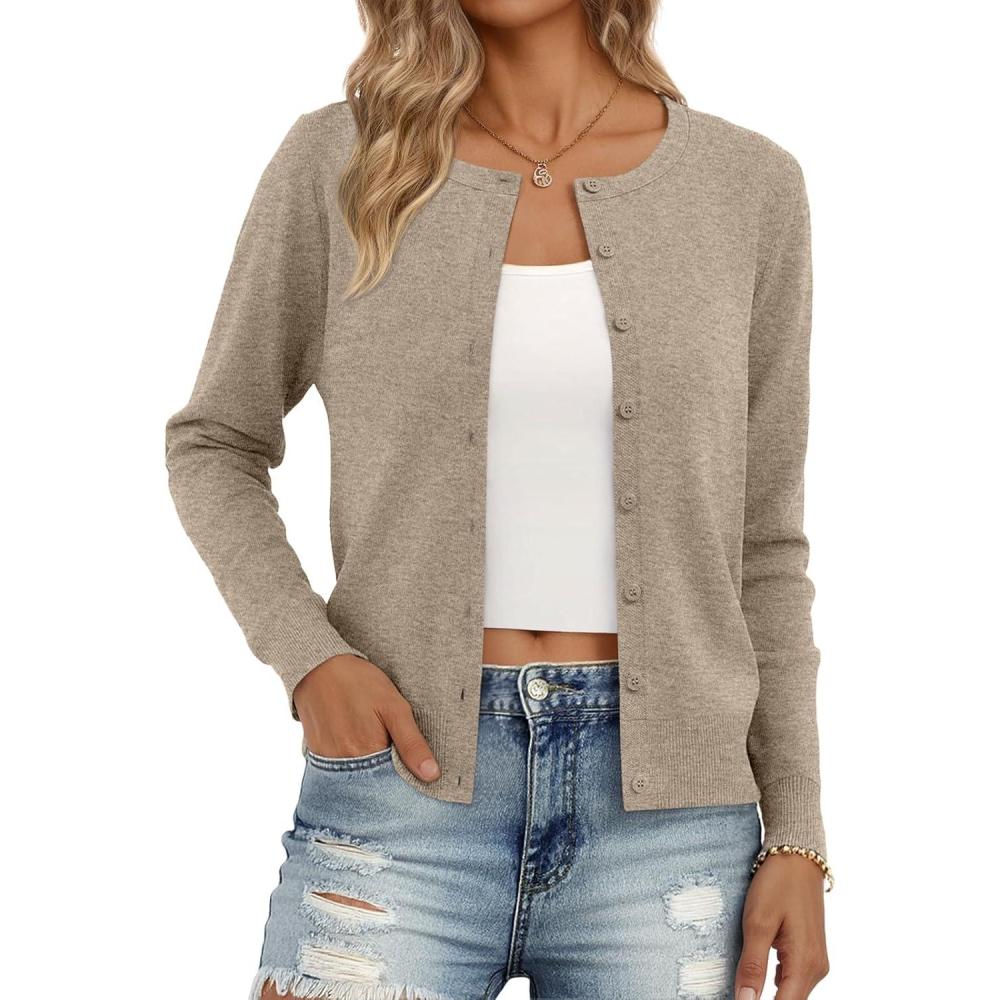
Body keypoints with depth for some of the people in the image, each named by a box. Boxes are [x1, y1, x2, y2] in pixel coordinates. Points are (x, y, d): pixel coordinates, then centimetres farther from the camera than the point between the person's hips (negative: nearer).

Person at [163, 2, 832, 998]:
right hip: (405, 787, -1)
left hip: (665, 809, 1)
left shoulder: (748, 182, 4)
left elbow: (763, 542, 7)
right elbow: (213, 445, 10)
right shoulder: (338, 160, 1)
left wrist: (797, 838, 3)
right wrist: (306, 652, -7)